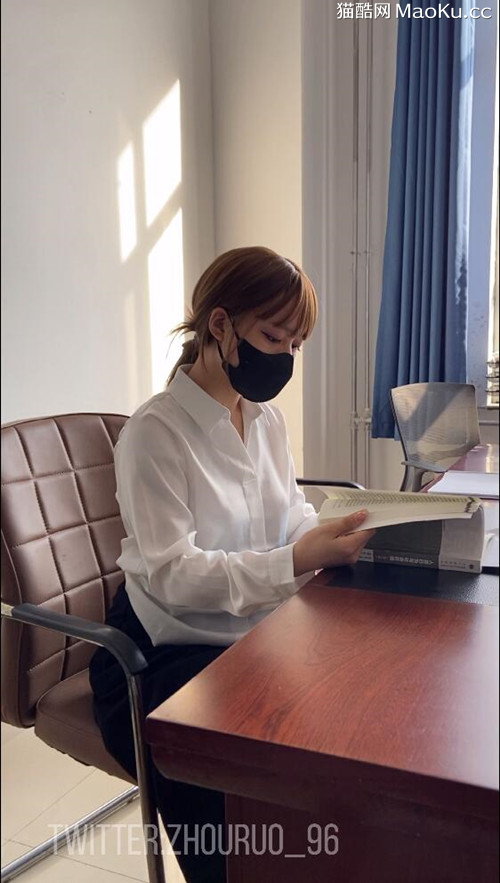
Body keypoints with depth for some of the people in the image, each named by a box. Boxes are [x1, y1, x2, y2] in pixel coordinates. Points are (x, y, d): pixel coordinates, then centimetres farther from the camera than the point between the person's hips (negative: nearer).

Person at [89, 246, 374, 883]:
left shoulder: (266, 419, 9)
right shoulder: (156, 432, -14)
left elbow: (293, 519, 9)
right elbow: (173, 574, -20)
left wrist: (341, 534, -13)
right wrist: (297, 560, -30)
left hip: (253, 638, 7)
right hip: (164, 658, -6)